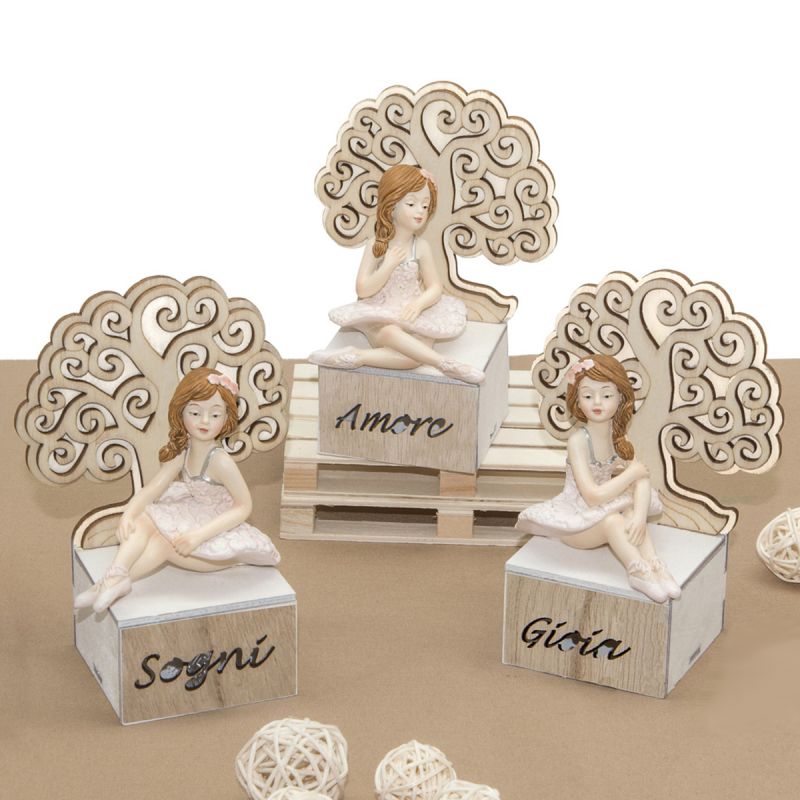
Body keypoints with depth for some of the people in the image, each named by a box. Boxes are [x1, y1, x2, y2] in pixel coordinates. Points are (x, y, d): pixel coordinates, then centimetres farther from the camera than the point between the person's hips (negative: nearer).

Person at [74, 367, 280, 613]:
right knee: (141, 521, -14)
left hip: (219, 532, -7)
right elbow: (153, 489, -3)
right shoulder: (182, 454, -1)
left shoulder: (220, 461, -23)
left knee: (161, 544, -23)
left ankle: (112, 583, -17)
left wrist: (200, 535, -30)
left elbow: (244, 507, -24)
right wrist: (129, 514, -23)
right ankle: (116, 574, -32)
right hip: (193, 524, 7)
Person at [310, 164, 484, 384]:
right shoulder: (375, 246, -4)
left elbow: (434, 288, 1)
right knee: (391, 333, -39)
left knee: (414, 355, -31)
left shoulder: (421, 247, -1)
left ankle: (359, 356, -26)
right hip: (381, 318, -1)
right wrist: (388, 266, -18)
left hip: (411, 317, 1)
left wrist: (418, 304, -20)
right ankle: (446, 364, -38)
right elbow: (363, 290, -7)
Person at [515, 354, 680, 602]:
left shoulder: (617, 435, -5)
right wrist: (632, 472, -20)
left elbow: (642, 479, -14)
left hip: (601, 512, 6)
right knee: (613, 521, -32)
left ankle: (653, 564, -28)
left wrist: (640, 516, -33)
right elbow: (594, 495, -29)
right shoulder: (578, 439, -23)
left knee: (633, 512, -23)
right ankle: (640, 573, -31)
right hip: (576, 518, -6)